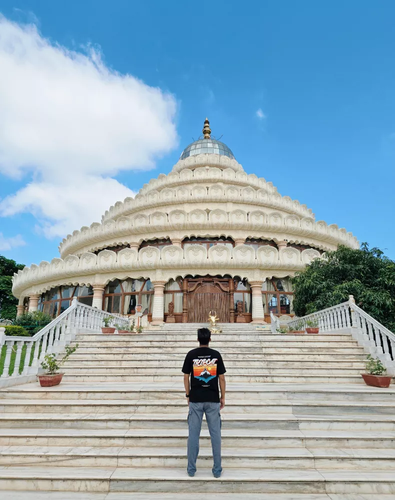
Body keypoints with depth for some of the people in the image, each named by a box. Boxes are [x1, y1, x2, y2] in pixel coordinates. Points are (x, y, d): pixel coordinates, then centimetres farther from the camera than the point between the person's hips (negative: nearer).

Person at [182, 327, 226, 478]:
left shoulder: (191, 354, -4)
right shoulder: (216, 355, -3)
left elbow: (186, 377, -1)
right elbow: (221, 378, -1)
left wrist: (188, 395, 11)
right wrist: (223, 397, 8)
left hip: (195, 399, 0)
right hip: (213, 399, 0)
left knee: (193, 434, 9)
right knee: (215, 434, 9)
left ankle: (191, 469, 18)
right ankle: (217, 470, 17)